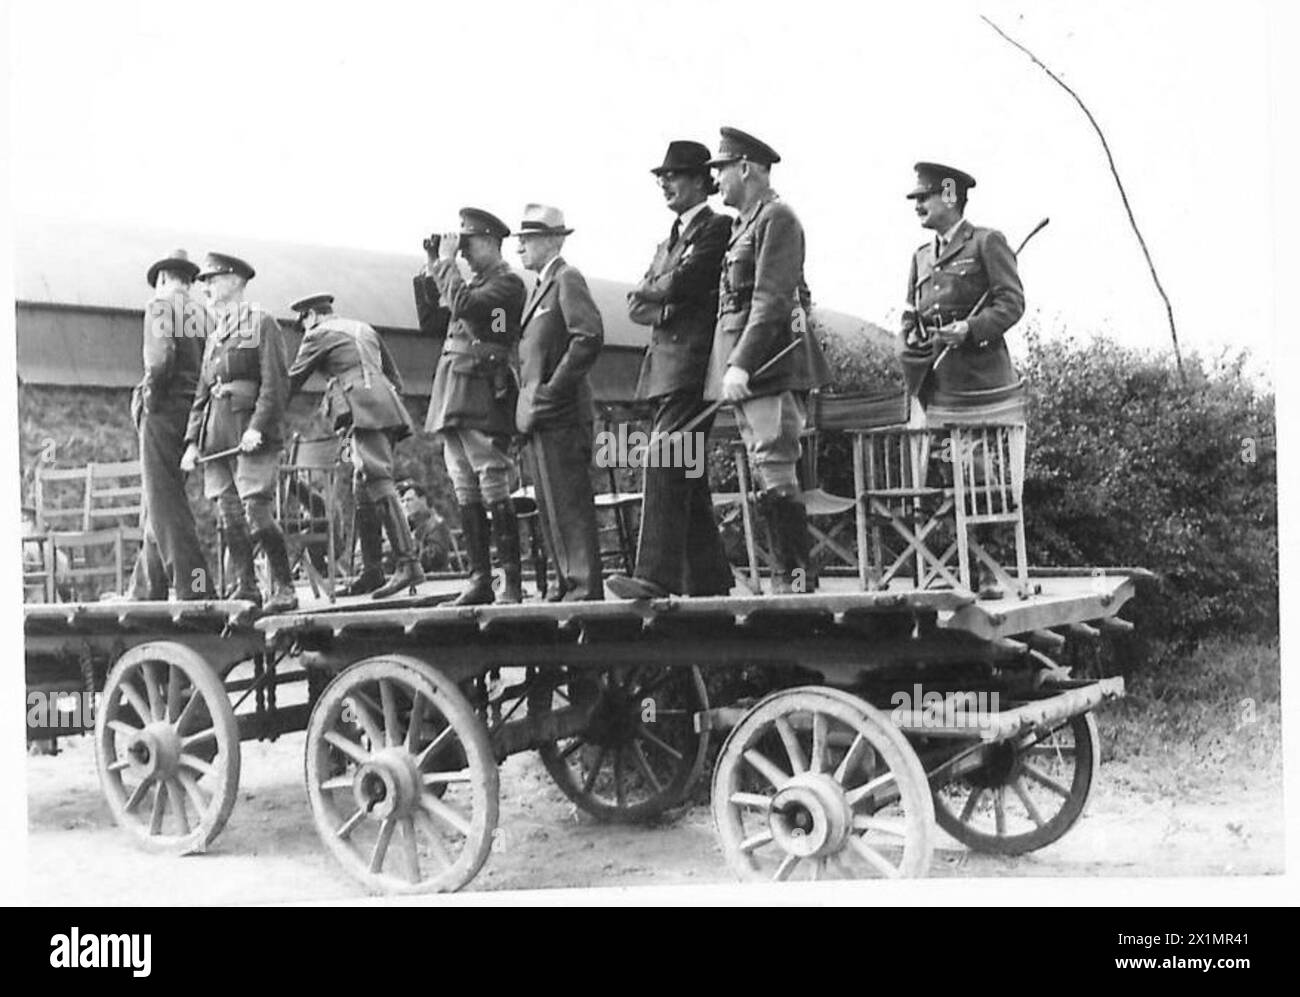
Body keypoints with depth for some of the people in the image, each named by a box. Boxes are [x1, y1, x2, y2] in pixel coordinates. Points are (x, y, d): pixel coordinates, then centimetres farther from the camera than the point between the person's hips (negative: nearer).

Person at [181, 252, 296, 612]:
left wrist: (257, 427, -20)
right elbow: (202, 393, 21)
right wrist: (192, 441, 11)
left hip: (251, 433, -7)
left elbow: (276, 383, -9)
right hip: (217, 434, 7)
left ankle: (284, 588, -7)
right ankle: (246, 587, 11)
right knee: (229, 516, 4)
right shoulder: (214, 336, 22)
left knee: (256, 512, -14)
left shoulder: (263, 324, 1)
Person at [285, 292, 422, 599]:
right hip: (386, 409, 8)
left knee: (379, 485, -17)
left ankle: (409, 564, -28)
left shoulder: (319, 335, 7)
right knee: (363, 494, 9)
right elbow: (395, 379, 28)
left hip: (364, 413, -8)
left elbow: (292, 381, 11)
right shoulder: (364, 329, 28)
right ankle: (371, 573, 8)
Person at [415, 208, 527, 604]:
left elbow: (463, 305, -19)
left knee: (495, 494, -10)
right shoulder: (471, 282, 21)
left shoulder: (507, 282, -4)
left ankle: (511, 583, -8)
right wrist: (432, 266, 12)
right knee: (467, 497, 7)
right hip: (452, 402, 8)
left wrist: (446, 262, -8)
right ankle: (479, 581, 10)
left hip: (483, 399, -8)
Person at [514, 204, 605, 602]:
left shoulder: (568, 279, -7)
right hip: (538, 418, 10)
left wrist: (553, 389, -19)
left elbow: (590, 337, -19)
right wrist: (526, 397, 14)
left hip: (560, 415, -9)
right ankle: (567, 581, 16)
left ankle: (585, 587, -7)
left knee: (569, 504, -9)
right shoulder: (541, 286, 21)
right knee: (550, 507, 11)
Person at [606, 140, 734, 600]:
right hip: (666, 366, 9)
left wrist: (650, 292, 3)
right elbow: (637, 306, 16)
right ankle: (708, 579, 14)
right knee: (685, 475, 9)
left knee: (664, 465, -17)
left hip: (692, 367, -9)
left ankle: (656, 576, -22)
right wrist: (664, 307, -4)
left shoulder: (716, 227, -3)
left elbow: (682, 283, -16)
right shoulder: (671, 238, 25)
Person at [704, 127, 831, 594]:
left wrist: (742, 363, -24)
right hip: (744, 367, 10)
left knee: (775, 472, -12)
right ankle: (784, 575, 11)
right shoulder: (743, 225, 21)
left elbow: (771, 300, -17)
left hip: (769, 363, -10)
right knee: (765, 473, 8)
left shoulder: (777, 219, -8)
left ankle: (799, 576, -8)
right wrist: (733, 365, 12)